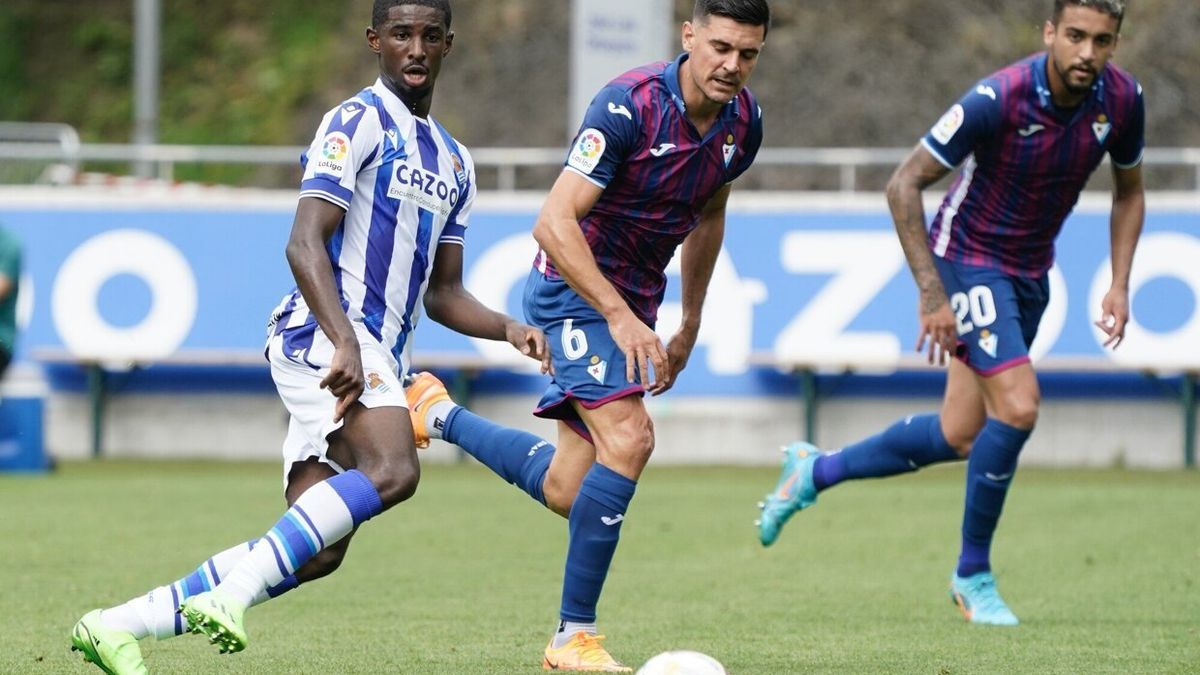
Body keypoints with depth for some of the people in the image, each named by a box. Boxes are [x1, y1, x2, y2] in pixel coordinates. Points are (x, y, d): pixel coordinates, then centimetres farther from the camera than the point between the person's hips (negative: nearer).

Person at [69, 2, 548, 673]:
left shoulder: (455, 162, 23)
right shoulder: (358, 122, -4)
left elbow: (443, 293, 26)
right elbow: (305, 244, -15)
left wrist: (508, 329, 7)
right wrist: (346, 345, -28)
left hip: (377, 360, 8)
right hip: (324, 334, -8)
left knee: (317, 553, 0)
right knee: (393, 470, -33)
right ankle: (230, 595, -33)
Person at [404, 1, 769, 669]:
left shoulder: (743, 121, -2)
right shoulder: (629, 105, -25)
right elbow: (555, 223, -28)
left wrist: (690, 326, 20)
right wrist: (619, 316, -35)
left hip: (632, 301, 8)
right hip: (575, 288, -8)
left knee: (565, 490, 7)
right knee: (628, 438, -24)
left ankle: (437, 413, 32)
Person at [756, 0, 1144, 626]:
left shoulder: (1122, 99, -10)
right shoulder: (999, 98, -27)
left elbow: (1128, 192, 9)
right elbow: (904, 185, -21)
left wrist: (1119, 285, -2)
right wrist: (932, 293, -23)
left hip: (1029, 275, 6)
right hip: (969, 258, -6)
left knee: (959, 437, 8)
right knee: (1017, 407, -21)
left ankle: (815, 471, 31)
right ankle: (973, 575, -2)